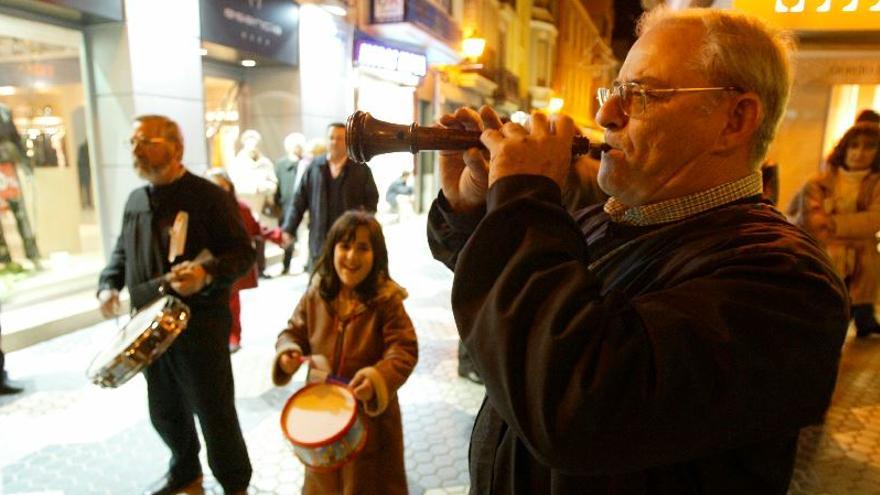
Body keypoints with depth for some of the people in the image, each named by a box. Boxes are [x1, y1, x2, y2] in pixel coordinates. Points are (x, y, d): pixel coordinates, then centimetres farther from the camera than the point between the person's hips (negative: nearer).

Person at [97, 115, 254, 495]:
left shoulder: (208, 196, -12)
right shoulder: (135, 200, 11)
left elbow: (243, 252, -15)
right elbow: (122, 251, 21)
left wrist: (207, 274, -32)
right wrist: (109, 285, 4)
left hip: (200, 327, -7)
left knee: (215, 414, 4)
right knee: (164, 412, 22)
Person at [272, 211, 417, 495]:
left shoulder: (386, 300, -19)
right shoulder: (316, 294, -7)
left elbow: (405, 350, -21)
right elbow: (294, 332, 5)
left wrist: (378, 377, -38)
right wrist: (288, 351, -17)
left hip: (370, 413, -4)